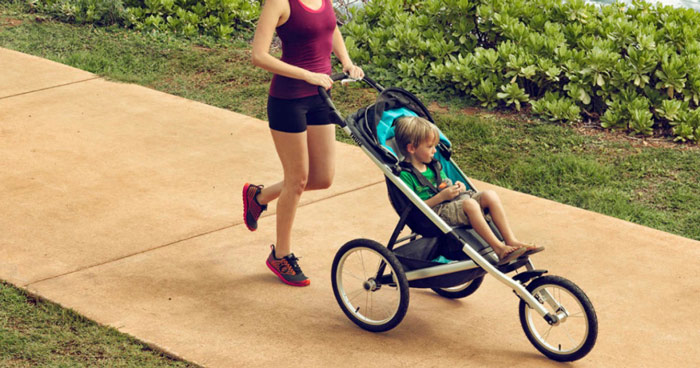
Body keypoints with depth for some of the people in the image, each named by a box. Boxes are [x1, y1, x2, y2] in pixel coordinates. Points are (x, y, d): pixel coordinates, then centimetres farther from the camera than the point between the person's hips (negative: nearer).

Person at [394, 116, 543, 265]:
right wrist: (441, 197, -19)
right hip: (435, 212, -9)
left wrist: (457, 187, 7)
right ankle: (499, 248, -33)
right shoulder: (405, 175, -11)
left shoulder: (434, 166, 19)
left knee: (490, 195, -8)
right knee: (470, 204, -33)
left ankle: (511, 240, -15)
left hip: (452, 202, 9)